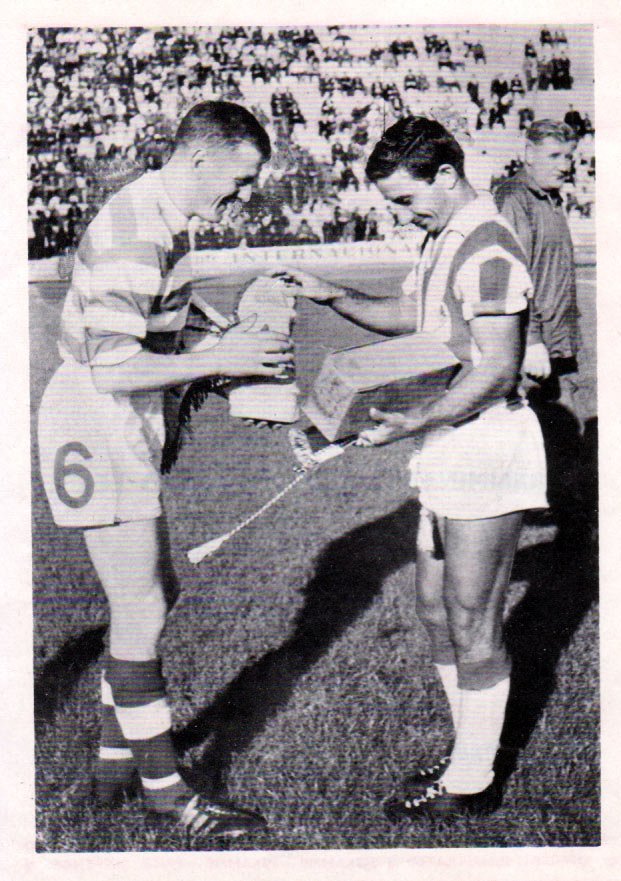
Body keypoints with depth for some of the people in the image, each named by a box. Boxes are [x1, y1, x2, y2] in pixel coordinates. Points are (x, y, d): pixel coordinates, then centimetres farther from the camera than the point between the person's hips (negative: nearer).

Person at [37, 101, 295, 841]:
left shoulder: (155, 218, 11)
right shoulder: (135, 237, -22)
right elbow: (113, 368, -27)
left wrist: (220, 357, 7)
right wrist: (217, 359, -20)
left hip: (121, 428, 11)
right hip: (98, 432, -11)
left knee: (147, 597, 16)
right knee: (140, 613, -3)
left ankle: (114, 760, 29)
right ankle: (164, 787, 11)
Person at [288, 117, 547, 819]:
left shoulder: (487, 248, -18)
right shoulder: (441, 239, 13)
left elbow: (497, 371, -23)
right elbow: (406, 315, 25)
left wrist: (413, 423, -27)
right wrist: (335, 298, 9)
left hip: (486, 445, -10)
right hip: (447, 447, 10)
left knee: (472, 625, 1)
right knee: (437, 611, 16)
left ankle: (472, 784, 16)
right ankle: (471, 755, 31)